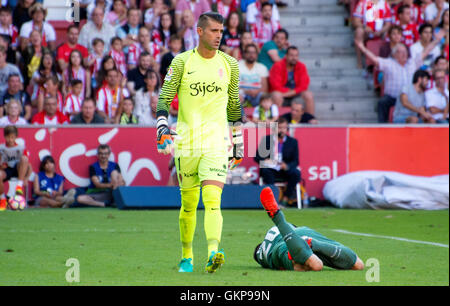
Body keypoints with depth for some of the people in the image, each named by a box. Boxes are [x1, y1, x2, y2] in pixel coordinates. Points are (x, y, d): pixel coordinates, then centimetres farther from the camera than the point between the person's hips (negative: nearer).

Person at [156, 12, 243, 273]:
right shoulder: (182, 62, 2)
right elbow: (164, 99, 2)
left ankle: (213, 253, -31)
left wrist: (238, 145, 18)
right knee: (188, 203, 8)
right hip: (187, 142, 0)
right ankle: (187, 256, 24)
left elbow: (234, 105, 17)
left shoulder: (229, 64, 8)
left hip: (216, 143, 0)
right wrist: (163, 131, -13)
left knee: (212, 199, -18)